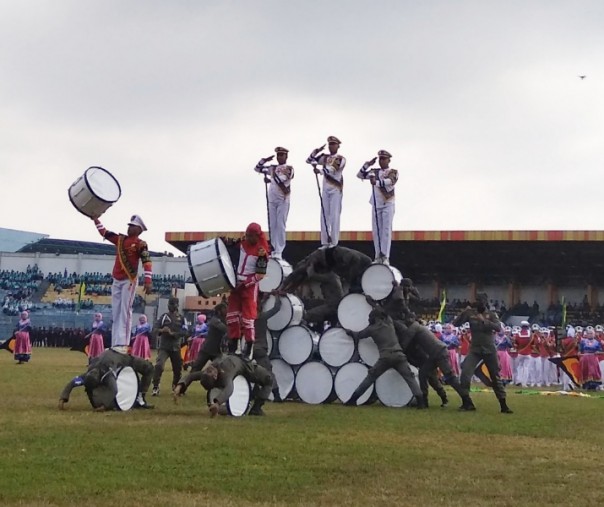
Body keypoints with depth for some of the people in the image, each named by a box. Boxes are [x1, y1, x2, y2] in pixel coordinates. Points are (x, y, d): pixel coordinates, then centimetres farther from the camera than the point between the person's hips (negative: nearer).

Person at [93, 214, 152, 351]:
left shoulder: (140, 244, -6)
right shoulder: (120, 239, 14)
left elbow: (147, 262, -14)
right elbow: (104, 232, 18)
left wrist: (148, 281, -24)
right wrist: (95, 219, 8)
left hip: (129, 281, -7)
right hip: (116, 281, 7)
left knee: (125, 312, -12)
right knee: (115, 313, 5)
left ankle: (123, 345, -16)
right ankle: (115, 345, 5)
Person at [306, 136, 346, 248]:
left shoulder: (341, 159, -5)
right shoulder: (325, 157, 13)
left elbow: (332, 169, -21)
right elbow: (309, 160, 12)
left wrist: (320, 171, -34)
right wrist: (317, 151, -2)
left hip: (336, 189, -6)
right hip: (325, 189, 6)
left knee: (334, 216, -8)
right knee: (324, 216, 4)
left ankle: (334, 243, -8)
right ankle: (324, 242, 8)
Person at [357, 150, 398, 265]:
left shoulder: (393, 172, 0)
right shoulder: (374, 171, 13)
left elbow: (390, 181, -21)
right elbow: (360, 175, 8)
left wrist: (376, 182, -36)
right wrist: (367, 165, -4)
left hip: (388, 205, -4)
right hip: (376, 205, 4)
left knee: (386, 230, -8)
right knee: (376, 231, 3)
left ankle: (386, 257, -9)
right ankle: (378, 257, 8)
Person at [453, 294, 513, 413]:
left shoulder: (491, 314, -1)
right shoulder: (470, 313, 1)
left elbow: (498, 327, -17)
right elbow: (456, 324, -5)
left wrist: (484, 321, -28)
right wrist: (464, 313, -19)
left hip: (489, 350, -1)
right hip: (475, 350, 1)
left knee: (496, 377, 5)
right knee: (465, 374, -15)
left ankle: (503, 405, 11)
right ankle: (467, 403, -5)